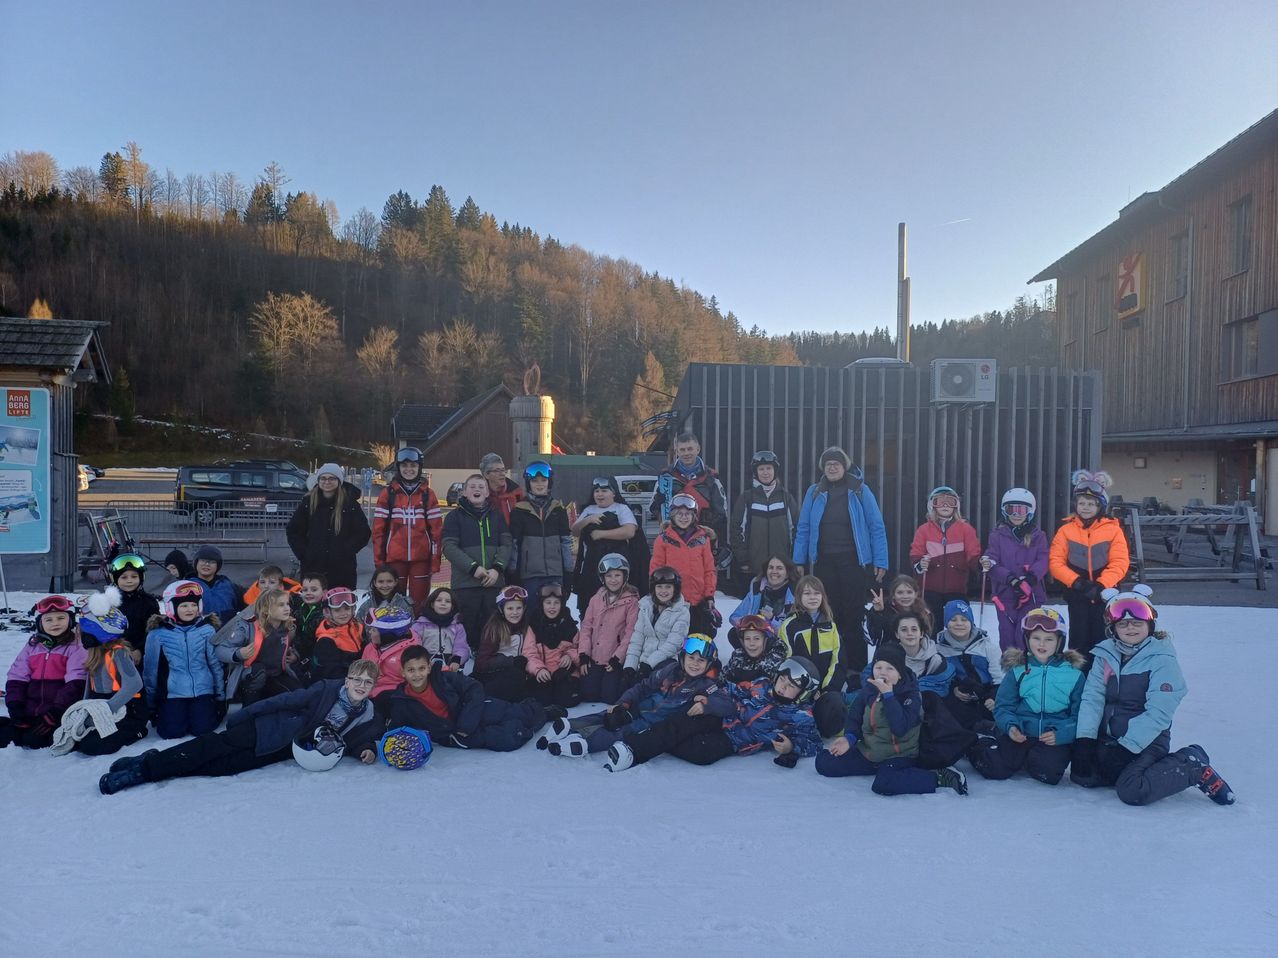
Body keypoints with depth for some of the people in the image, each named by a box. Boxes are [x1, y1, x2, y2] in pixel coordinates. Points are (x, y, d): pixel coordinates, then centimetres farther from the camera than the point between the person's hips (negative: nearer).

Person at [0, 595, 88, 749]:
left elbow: (74, 685, -12)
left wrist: (54, 714, -19)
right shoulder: (32, 645, 13)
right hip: (30, 713, 6)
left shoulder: (77, 647, -4)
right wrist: (16, 710, -3)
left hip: (61, 715, -6)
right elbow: (16, 679, 10)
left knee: (33, 740, -26)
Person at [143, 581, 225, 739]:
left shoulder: (207, 629, -1)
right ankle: (160, 712, 20)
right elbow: (150, 670, 4)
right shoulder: (157, 634, -5)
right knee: (172, 731, -14)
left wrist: (220, 696, 9)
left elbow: (215, 664, 7)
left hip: (202, 690, 0)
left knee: (202, 728, -15)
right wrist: (151, 704, 8)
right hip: (173, 692, 0)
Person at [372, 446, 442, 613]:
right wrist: (379, 559, 0)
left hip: (421, 559, 0)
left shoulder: (428, 494, 5)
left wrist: (436, 560, -2)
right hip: (395, 558, 0)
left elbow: (436, 529, 3)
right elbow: (378, 529, 4)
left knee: (419, 604, 3)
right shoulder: (388, 493, 4)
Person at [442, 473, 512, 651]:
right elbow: (449, 547, -5)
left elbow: (506, 544, 7)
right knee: (467, 629, -3)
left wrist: (497, 568, -10)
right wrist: (473, 567, -15)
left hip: (494, 582, 3)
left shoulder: (497, 515, 14)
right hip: (465, 583, -2)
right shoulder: (455, 516, 5)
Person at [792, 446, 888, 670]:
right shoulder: (814, 492, 8)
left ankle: (856, 666, 8)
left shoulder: (860, 491, 1)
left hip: (854, 562, -2)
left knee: (854, 615, 0)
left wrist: (881, 561, -5)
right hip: (824, 563, 2)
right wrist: (799, 561, 3)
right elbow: (803, 529, 8)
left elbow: (877, 528, 0)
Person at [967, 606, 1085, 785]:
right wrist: (1010, 726, -15)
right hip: (1019, 734, 1)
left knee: (1047, 771, -31)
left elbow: (1079, 713, 3)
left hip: (1055, 737, 0)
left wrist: (1061, 734, -15)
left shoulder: (1074, 674, 5)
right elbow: (1003, 706, 7)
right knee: (994, 768, -21)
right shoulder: (1017, 671, 7)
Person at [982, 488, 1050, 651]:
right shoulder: (997, 535, 4)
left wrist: (1030, 578, -22)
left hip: (1031, 594, 0)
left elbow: (1042, 561, -4)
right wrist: (1011, 579, -20)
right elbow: (993, 562, -5)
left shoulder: (1038, 536, 7)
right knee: (1007, 636, 6)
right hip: (1005, 594, 1)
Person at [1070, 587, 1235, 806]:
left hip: (1147, 741, -5)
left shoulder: (1162, 660, -12)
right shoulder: (1105, 654, 4)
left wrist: (1127, 746, -20)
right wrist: (1085, 740, -12)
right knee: (1081, 775, -9)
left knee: (1132, 792, -24)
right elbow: (1092, 697, -1)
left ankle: (1191, 765, -1)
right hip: (1107, 739, 5)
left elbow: (1158, 714, -17)